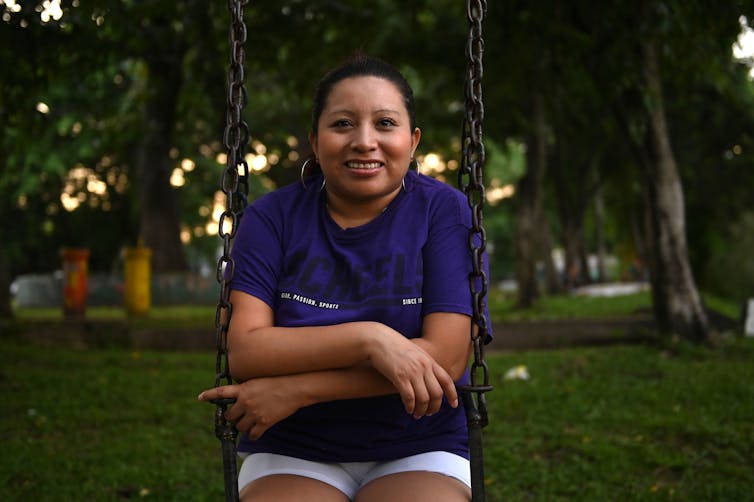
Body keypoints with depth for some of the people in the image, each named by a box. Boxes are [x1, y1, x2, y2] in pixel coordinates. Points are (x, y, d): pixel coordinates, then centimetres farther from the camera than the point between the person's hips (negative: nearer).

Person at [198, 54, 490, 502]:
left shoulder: (444, 210, -4)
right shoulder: (273, 217, 0)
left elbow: (446, 357, -13)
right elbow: (244, 352, -10)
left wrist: (294, 390, -16)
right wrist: (369, 338, -23)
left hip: (419, 451, 0)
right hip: (295, 454, 1)